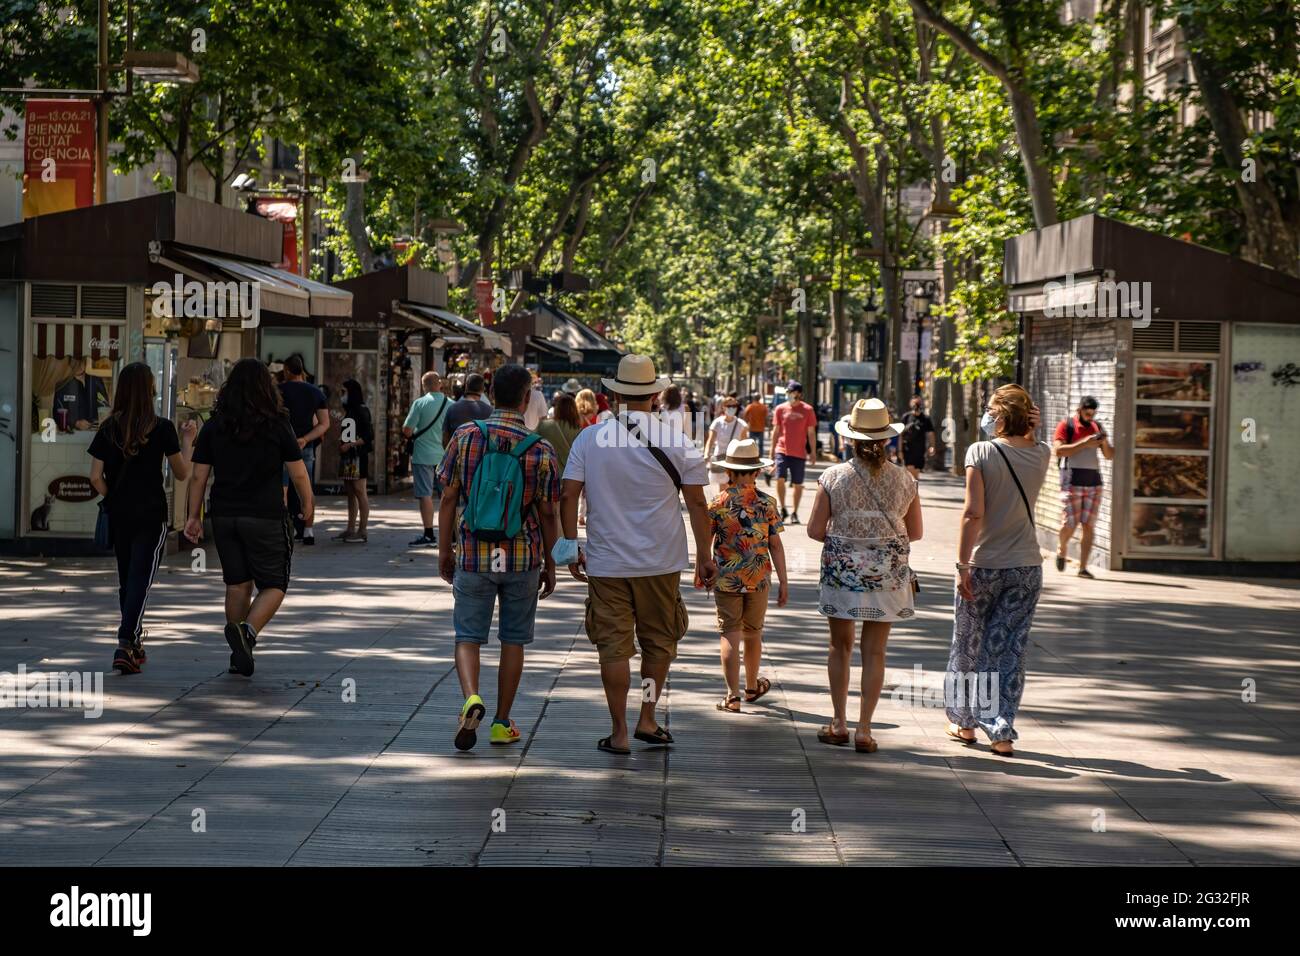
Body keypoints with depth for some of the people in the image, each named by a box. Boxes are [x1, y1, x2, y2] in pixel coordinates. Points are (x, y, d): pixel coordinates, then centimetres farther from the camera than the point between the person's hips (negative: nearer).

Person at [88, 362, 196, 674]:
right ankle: (125, 645, -19)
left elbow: (96, 477, -3)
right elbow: (182, 473, -1)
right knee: (140, 580, -4)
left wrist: (113, 498, 14)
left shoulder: (108, 428, -1)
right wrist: (188, 440, 12)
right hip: (151, 515, -4)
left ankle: (135, 645, 26)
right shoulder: (161, 428, -9)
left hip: (118, 516, 4)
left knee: (126, 580, 17)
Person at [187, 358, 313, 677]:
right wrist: (307, 506, 14)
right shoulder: (278, 426, -5)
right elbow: (298, 474, -2)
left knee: (237, 584, 14)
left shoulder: (213, 427, 3)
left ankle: (239, 655, 17)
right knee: (273, 585, 4)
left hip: (224, 516, 4)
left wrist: (193, 517, 10)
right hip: (266, 518, -4)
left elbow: (199, 477, 3)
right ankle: (248, 631, -22)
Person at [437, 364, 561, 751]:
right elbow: (547, 515, -3)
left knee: (468, 636, 8)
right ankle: (502, 723, 18)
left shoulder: (465, 436, -5)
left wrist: (444, 549, 10)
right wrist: (550, 563, 10)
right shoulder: (541, 450, -8)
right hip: (523, 556, 0)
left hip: (473, 554, 0)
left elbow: (449, 498, -1)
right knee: (513, 639, 12)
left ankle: (471, 699, -17)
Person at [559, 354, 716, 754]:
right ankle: (647, 721, 19)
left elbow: (568, 497, -2)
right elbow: (697, 503, -2)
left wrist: (572, 547, 8)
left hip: (606, 562, 0)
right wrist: (705, 556, 6)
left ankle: (619, 733, 5)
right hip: (661, 561, 0)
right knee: (659, 642, 16)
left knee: (614, 647, 4)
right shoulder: (677, 443, -4)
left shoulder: (589, 439, -2)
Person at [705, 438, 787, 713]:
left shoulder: (717, 504, -7)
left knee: (730, 636, 1)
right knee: (753, 632, 19)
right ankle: (752, 687, 35)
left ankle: (733, 697, -5)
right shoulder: (767, 502, -3)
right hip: (759, 579, 2)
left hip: (726, 579, -2)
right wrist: (783, 582, 3)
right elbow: (775, 545, -2)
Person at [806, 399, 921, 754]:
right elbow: (915, 532, 4)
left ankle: (839, 723, 16)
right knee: (874, 652, 6)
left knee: (840, 647, 15)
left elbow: (815, 530, -7)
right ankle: (864, 729, 4)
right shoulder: (904, 480, -4)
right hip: (887, 576, 1)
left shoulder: (834, 477, -9)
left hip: (842, 573, -1)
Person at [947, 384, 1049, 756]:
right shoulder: (1041, 455, 0)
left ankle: (964, 722, 27)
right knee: (1009, 649, 6)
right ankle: (1001, 732, 0)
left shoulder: (980, 453, -12)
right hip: (1026, 566, 3)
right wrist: (1028, 429, 10)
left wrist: (962, 564, -15)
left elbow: (973, 513, -17)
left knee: (968, 644, 14)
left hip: (984, 565, -3)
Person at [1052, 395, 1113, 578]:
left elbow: (1110, 455, 16)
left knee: (1088, 526, -2)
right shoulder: (1066, 425, 0)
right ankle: (1062, 550, 24)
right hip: (1072, 481, -4)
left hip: (1094, 482, 4)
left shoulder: (1097, 427, 15)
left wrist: (1104, 442, -5)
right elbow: (1058, 450, -14)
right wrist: (1084, 444, -19)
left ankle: (1083, 567, 0)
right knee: (1069, 524, -7)